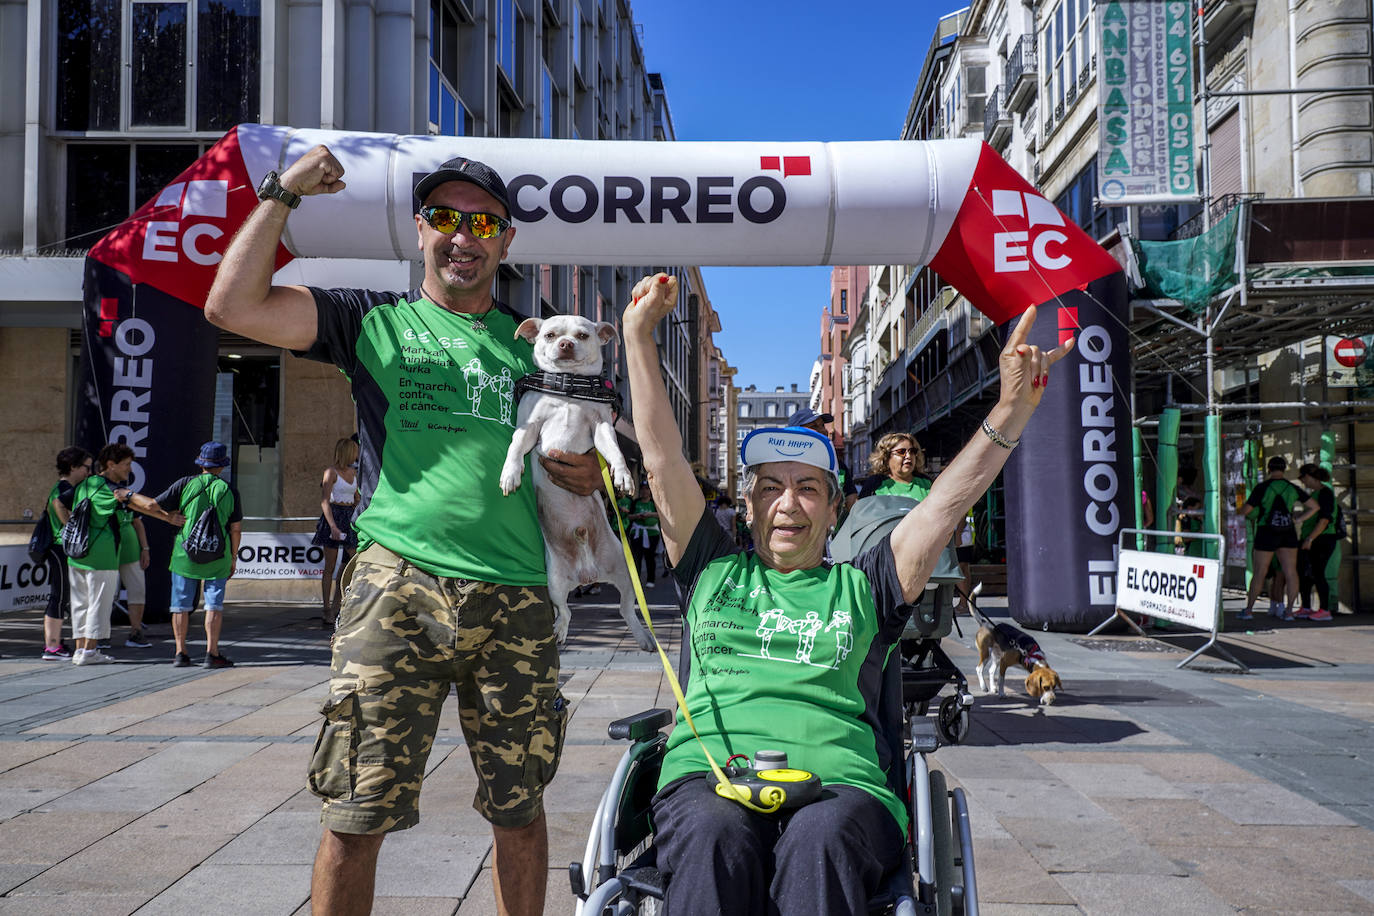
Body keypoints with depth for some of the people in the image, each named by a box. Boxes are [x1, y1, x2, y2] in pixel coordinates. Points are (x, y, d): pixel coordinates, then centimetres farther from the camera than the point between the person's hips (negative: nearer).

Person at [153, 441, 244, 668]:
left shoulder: (185, 484, -3)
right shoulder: (229, 490, -1)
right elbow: (236, 529, 1)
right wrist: (233, 557, 12)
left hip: (185, 553, 0)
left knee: (181, 605, 9)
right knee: (214, 605, 4)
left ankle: (180, 653, 11)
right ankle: (212, 653, 1)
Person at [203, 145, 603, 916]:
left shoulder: (533, 343, 18)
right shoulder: (376, 321, 11)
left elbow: (582, 459, 23)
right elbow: (233, 306, 0)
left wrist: (588, 474, 0)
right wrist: (283, 194, 1)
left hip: (516, 598, 3)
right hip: (399, 584, -2)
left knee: (520, 811, 11)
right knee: (357, 815, 0)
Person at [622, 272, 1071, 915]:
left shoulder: (862, 588, 22)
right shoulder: (713, 570, 22)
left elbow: (950, 499, 14)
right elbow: (662, 456, 18)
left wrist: (1012, 409, 4)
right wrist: (638, 333, 16)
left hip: (838, 783, 0)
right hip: (708, 774, 0)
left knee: (820, 840, -37)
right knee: (717, 838, -36)